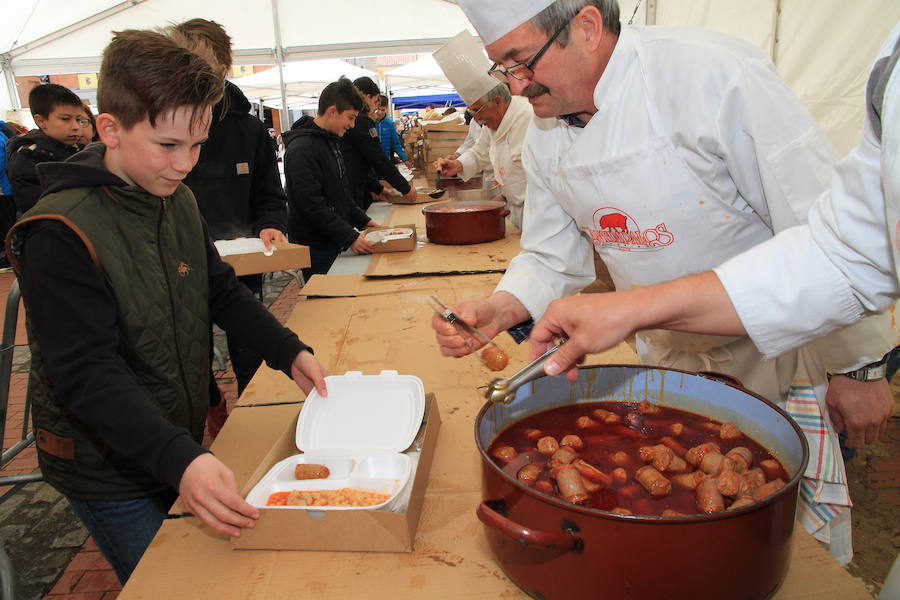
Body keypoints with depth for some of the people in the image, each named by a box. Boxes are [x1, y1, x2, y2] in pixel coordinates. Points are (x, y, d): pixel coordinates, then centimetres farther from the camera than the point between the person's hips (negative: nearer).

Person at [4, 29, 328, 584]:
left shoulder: (179, 201, -1)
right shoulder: (60, 234, -25)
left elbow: (222, 291, 7)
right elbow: (87, 373, -29)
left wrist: (290, 352, -5)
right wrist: (180, 460, -40)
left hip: (183, 448, 7)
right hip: (111, 476, -6)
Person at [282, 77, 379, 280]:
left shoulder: (331, 140, 13)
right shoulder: (302, 149, -19)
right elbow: (311, 203, -24)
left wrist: (362, 220, 13)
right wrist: (350, 237, -24)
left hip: (332, 243, 9)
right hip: (315, 248, -9)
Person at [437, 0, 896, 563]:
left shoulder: (713, 73, -25)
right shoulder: (546, 141, -5)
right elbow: (552, 258, 2)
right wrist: (501, 308, -18)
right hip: (668, 355, 5)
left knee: (800, 524, 8)